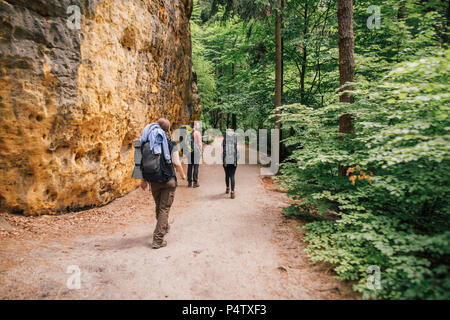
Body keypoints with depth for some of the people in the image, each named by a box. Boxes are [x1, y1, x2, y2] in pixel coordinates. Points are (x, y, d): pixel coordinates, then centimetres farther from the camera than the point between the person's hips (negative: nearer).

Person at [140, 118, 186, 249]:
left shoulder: (147, 143, 2)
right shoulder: (171, 144, -9)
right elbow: (176, 163, -13)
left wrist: (144, 180, 10)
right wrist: (182, 175, 5)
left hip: (153, 181, 4)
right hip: (168, 180, -4)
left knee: (159, 207, 21)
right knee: (164, 208, 1)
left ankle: (164, 227, 44)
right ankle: (158, 239, -1)